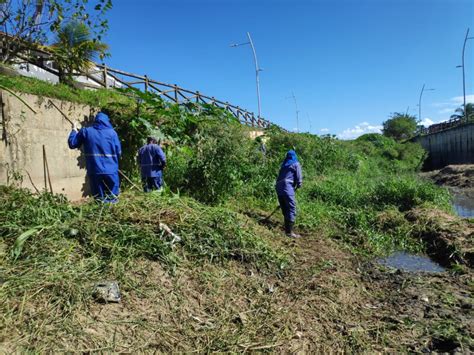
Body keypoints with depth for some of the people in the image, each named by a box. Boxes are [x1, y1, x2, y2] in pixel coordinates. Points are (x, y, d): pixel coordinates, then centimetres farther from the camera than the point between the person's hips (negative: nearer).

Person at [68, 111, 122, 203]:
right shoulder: (112, 132, 2)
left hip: (94, 171, 2)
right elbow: (119, 151, 1)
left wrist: (74, 130, 28)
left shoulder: (86, 131, 5)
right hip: (110, 171, -1)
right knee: (112, 198, 8)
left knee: (99, 199, 9)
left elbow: (72, 144, 13)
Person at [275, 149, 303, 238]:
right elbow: (299, 177, 2)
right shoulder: (296, 164, 8)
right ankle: (289, 232, -13)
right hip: (287, 187, -7)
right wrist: (298, 185, 21)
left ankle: (287, 229, 24)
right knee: (292, 209, -7)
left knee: (285, 210, 15)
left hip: (278, 187, 7)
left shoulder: (284, 165, 25)